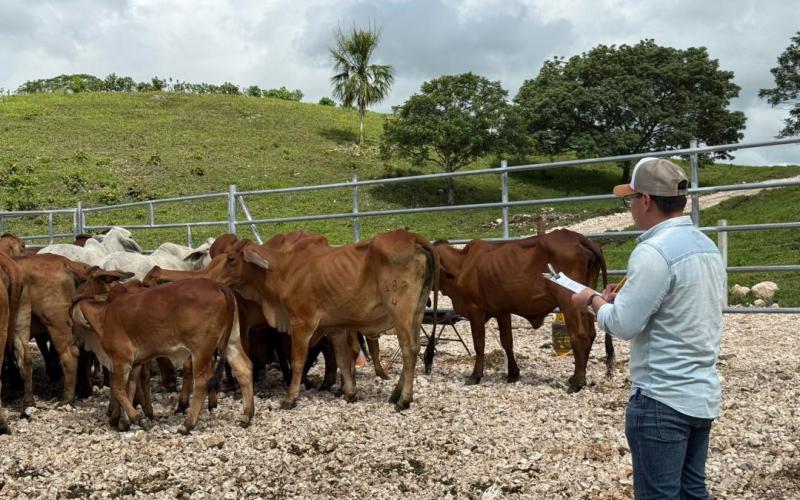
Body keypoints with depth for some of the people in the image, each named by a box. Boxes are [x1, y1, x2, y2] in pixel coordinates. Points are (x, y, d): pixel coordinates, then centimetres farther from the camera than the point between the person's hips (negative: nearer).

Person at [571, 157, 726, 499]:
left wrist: (593, 299, -1)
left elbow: (624, 325, -19)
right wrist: (622, 299, 13)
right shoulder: (708, 247, 10)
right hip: (703, 394, 9)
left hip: (662, 399, -9)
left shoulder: (654, 252, -19)